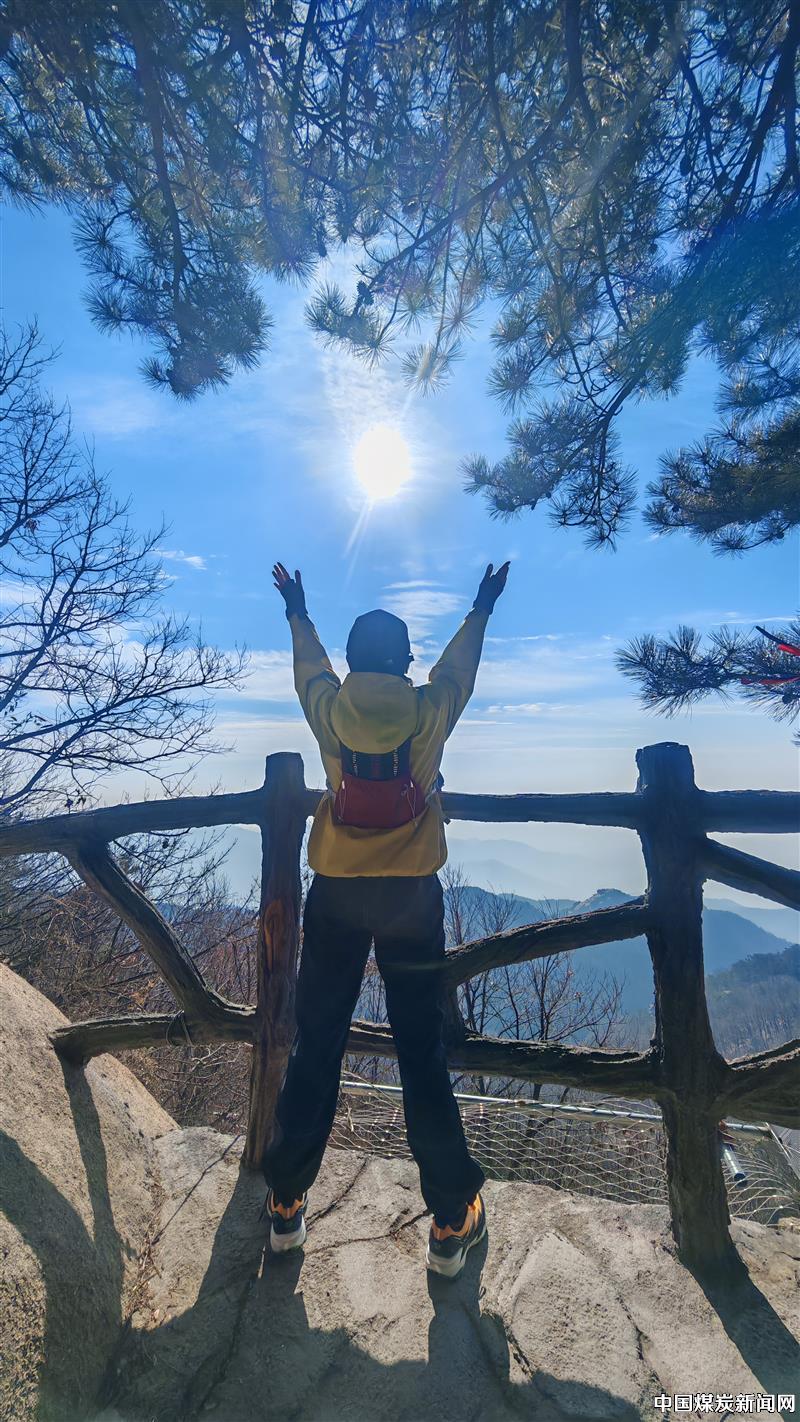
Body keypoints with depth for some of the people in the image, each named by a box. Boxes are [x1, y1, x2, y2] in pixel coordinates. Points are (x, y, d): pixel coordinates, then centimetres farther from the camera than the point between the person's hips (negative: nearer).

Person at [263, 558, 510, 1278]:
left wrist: (299, 613, 40)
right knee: (422, 1053, 10)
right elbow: (459, 667, 15)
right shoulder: (431, 710, -6)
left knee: (316, 1045, 14)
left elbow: (309, 669, 20)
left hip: (335, 894, 1)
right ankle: (454, 1221, 25)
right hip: (412, 895, -1)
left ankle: (286, 1204, 31)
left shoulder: (328, 709, -3)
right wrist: (482, 609, 35)